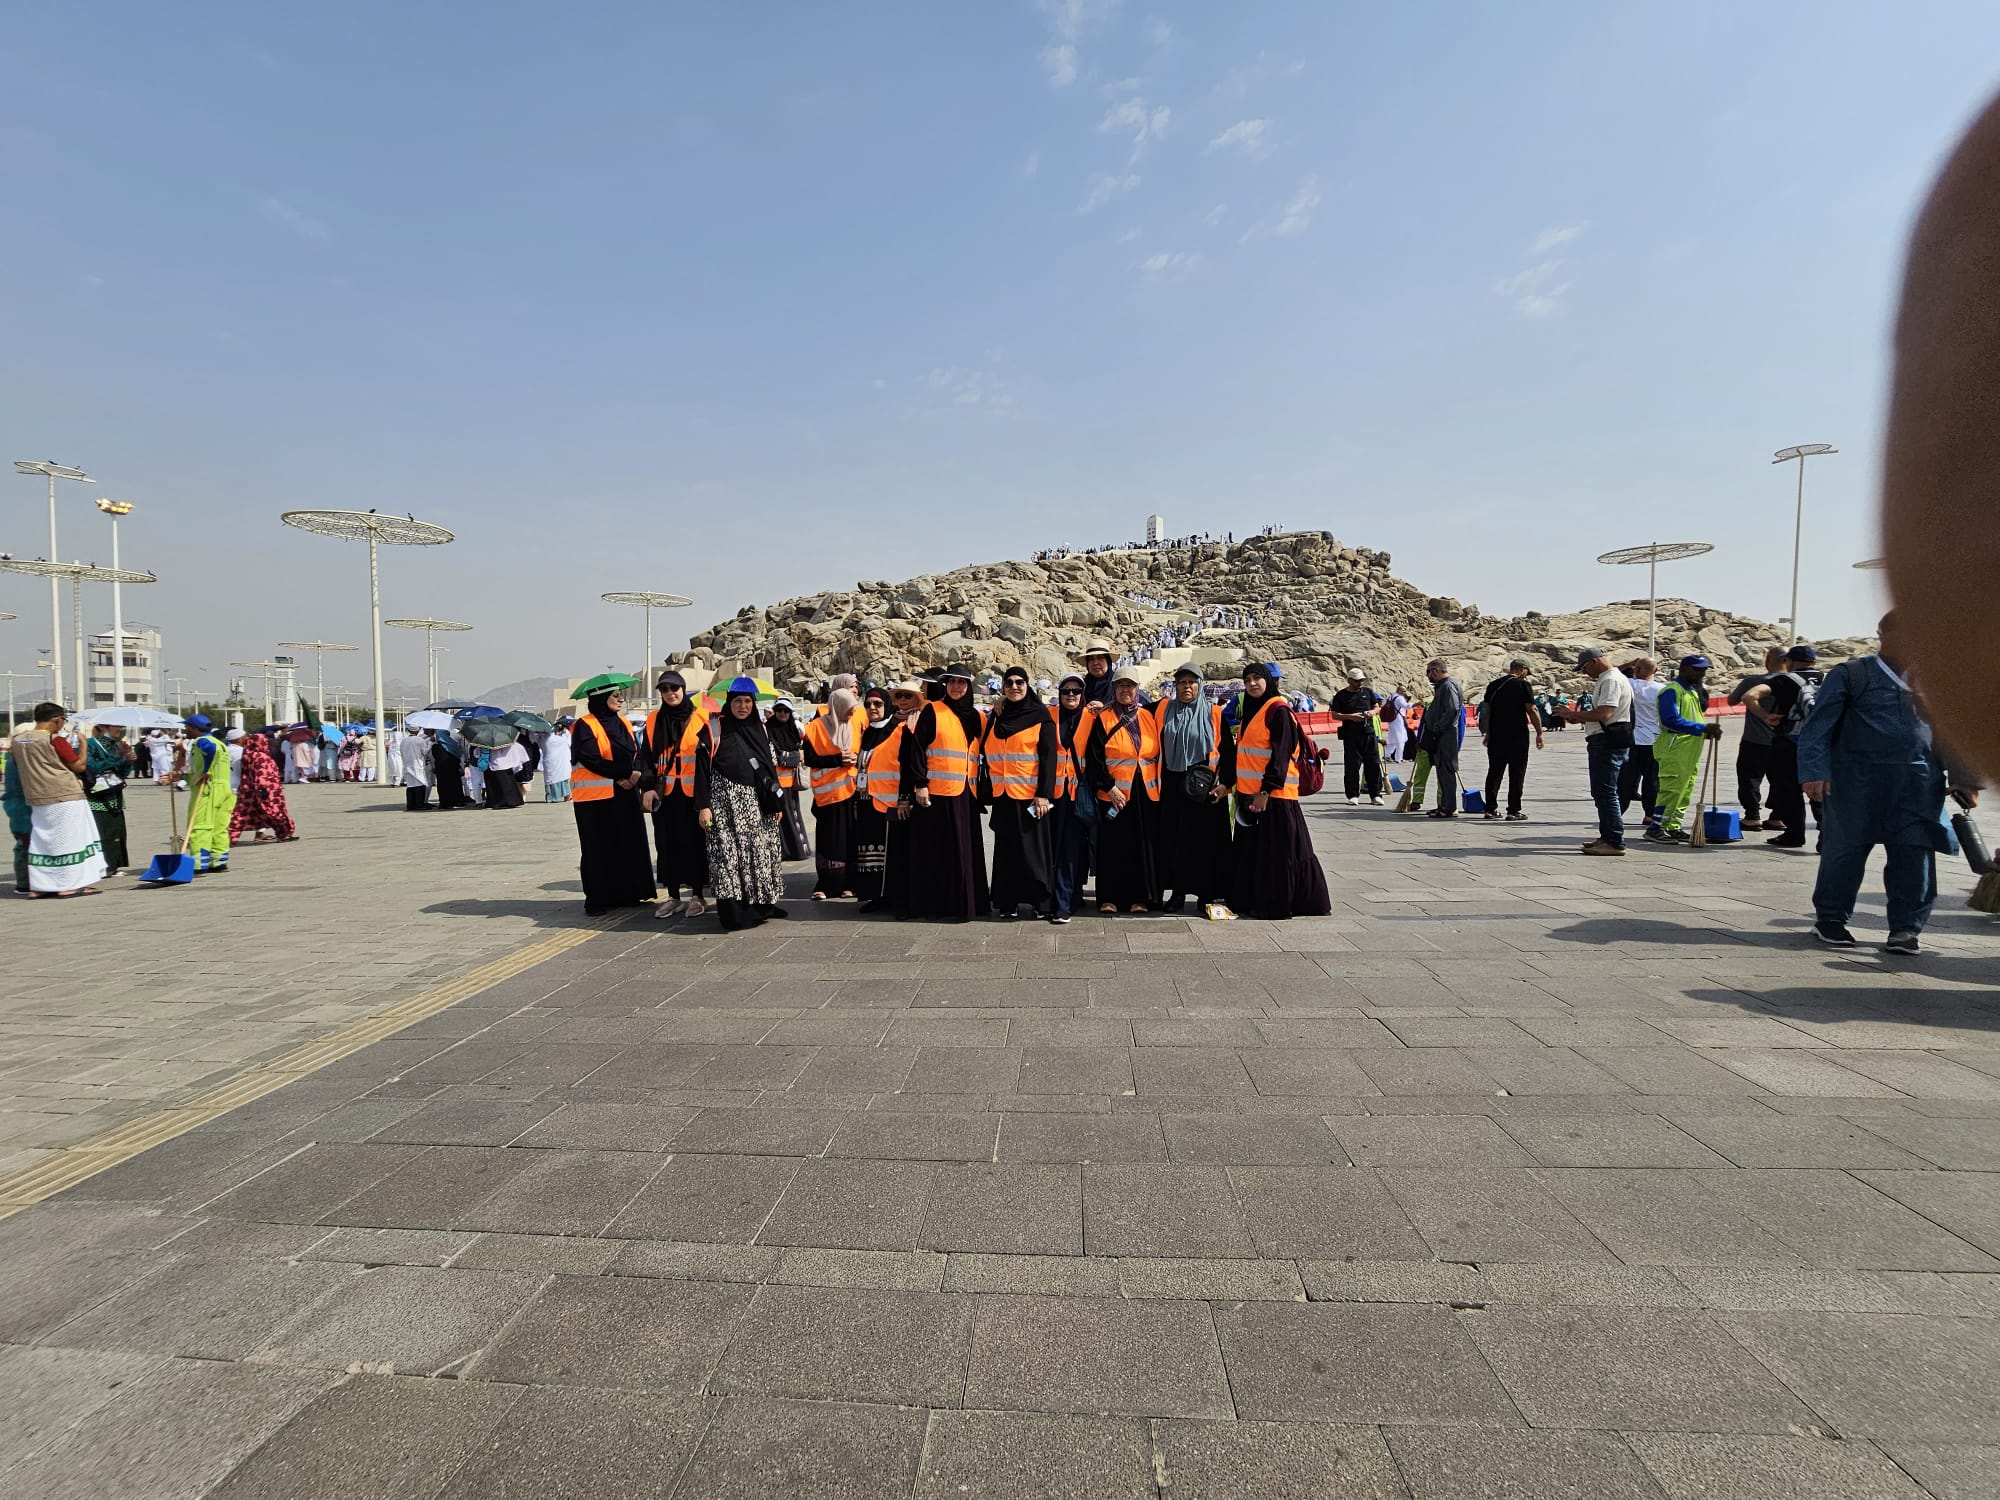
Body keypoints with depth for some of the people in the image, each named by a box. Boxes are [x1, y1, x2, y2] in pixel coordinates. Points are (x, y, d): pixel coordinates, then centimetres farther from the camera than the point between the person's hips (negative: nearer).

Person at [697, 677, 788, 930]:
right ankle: (734, 912, -4)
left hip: (756, 803, 5)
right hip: (725, 802, -5)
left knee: (760, 853, 6)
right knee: (729, 855, -7)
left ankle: (762, 905, 17)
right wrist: (703, 805, -11)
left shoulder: (760, 729, 13)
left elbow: (770, 767, 17)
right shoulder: (714, 729, -1)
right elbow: (702, 767, -4)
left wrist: (777, 802, 13)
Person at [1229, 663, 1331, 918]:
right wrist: (1240, 787, 17)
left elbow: (1281, 754, -16)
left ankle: (1277, 904, 5)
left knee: (1277, 851, -2)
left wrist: (1266, 790, -20)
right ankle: (1253, 900, 21)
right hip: (1250, 793, 9)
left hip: (1272, 794, -9)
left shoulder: (1278, 711, -10)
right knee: (1252, 848, 13)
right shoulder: (1251, 710, 16)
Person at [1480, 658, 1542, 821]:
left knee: (1494, 771, 10)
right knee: (1517, 773, 1)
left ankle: (1491, 808, 12)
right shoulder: (1523, 685, -7)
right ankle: (1513, 811, 1)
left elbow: (1487, 711, 11)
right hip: (1518, 736, -5)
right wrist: (1539, 733, -4)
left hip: (1496, 736, 5)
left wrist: (1487, 733, 18)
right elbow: (1532, 711, -10)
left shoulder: (1493, 685, 9)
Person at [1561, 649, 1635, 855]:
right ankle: (1607, 837, 26)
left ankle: (1615, 842, -6)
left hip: (1609, 743, -11)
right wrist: (1579, 718, 12)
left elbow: (1603, 714, -24)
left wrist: (1574, 714, -13)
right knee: (1601, 792, 17)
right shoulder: (1606, 679, 19)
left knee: (1605, 792, -8)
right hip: (1605, 742, 11)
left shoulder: (1611, 681, -15)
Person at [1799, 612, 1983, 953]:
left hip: (1918, 783, 4)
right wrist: (1815, 772, -13)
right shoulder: (1851, 675, 1)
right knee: (1846, 849, 4)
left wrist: (1963, 778, 12)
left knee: (1914, 853, 1)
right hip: (1857, 780, -4)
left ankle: (1907, 926, 11)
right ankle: (1830, 918, 16)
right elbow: (1817, 727, -4)